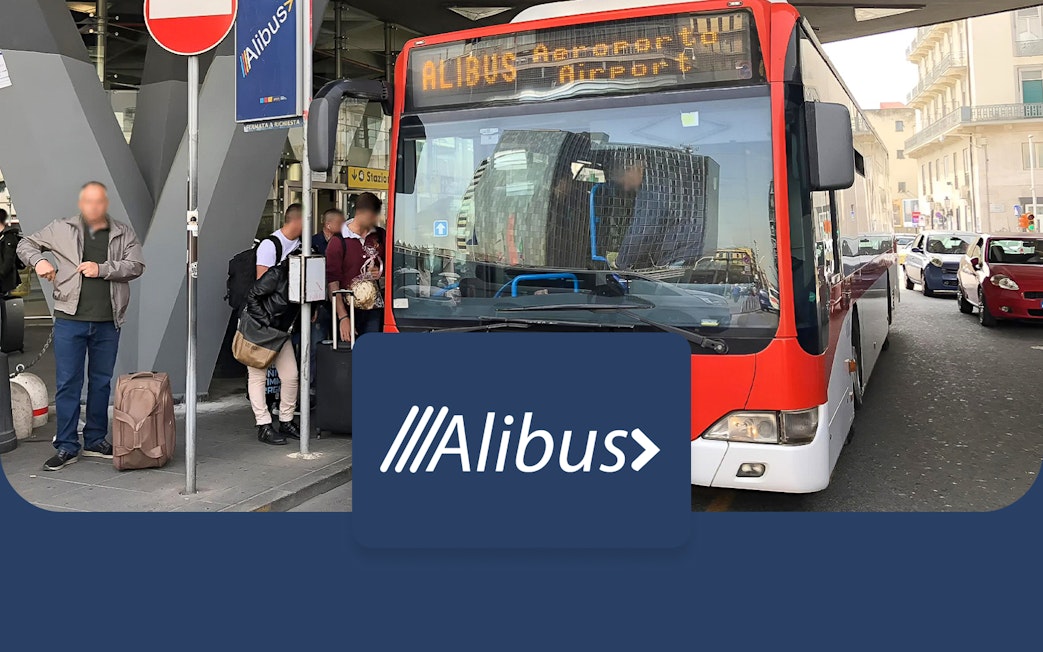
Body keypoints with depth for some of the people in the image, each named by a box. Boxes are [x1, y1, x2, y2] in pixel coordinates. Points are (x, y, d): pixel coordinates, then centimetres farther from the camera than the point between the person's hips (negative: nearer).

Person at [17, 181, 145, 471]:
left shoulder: (124, 233, 6)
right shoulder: (62, 229, 6)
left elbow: (136, 265, -5)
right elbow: (26, 244, 15)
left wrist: (102, 269, -17)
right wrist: (38, 261, -6)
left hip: (108, 322, 1)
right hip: (70, 320, -1)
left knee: (101, 382, 11)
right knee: (67, 383, 1)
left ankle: (95, 440, 24)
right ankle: (66, 446, 8)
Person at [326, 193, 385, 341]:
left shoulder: (380, 236, 8)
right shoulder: (339, 242, -6)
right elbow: (332, 282, -8)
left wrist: (382, 271, -1)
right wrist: (343, 317, -14)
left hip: (375, 308, 3)